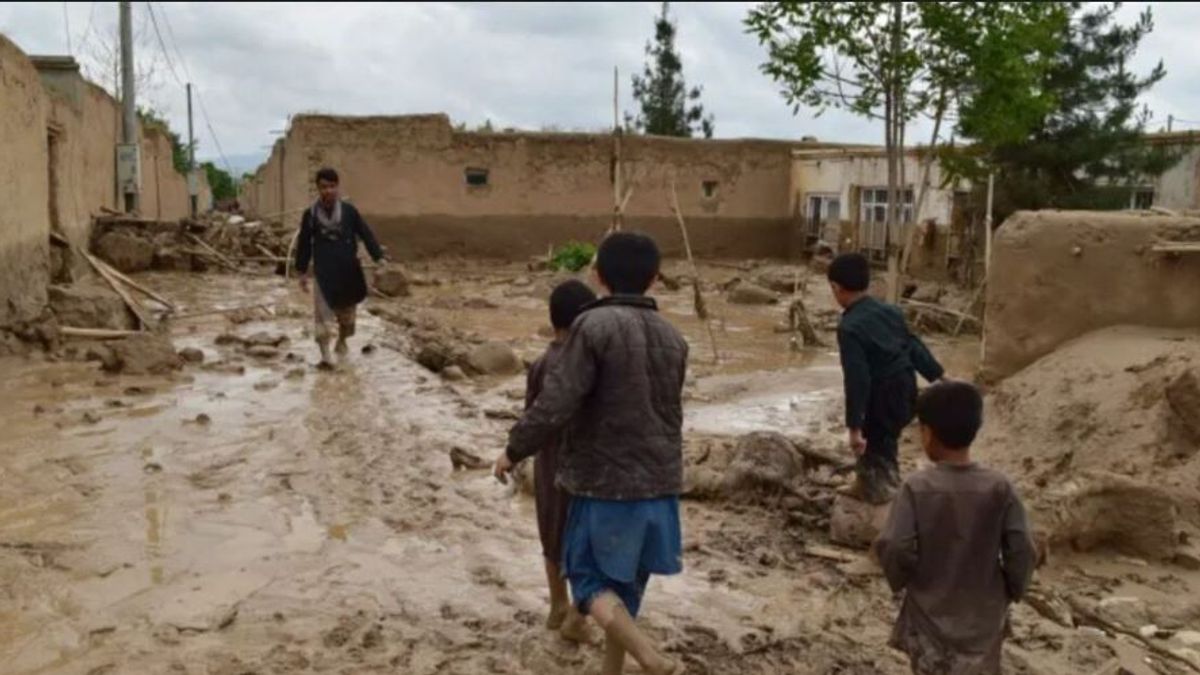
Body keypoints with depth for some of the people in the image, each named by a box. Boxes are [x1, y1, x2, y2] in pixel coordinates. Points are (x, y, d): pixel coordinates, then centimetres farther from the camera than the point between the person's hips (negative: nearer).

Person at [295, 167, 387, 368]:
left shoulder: (349, 210, -2)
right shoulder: (311, 214, -2)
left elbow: (366, 234, -2)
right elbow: (304, 244, 5)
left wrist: (379, 257, -12)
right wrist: (302, 272, 5)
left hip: (348, 270, 2)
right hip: (324, 272, -1)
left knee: (347, 310, 16)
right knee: (323, 313, -9)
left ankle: (342, 341, 38)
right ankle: (325, 353, -8)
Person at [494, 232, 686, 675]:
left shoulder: (595, 326, -15)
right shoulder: (672, 338, 6)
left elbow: (556, 403, -19)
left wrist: (514, 449, -4)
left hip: (606, 480, -6)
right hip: (660, 482, 6)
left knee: (589, 576, 7)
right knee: (626, 582, 18)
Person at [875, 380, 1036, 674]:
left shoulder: (917, 487, -20)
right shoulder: (999, 487, -14)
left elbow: (896, 550, -21)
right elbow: (1021, 551, -12)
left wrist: (900, 580, 0)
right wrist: (1012, 590, 6)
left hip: (931, 611, -1)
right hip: (982, 611, 2)